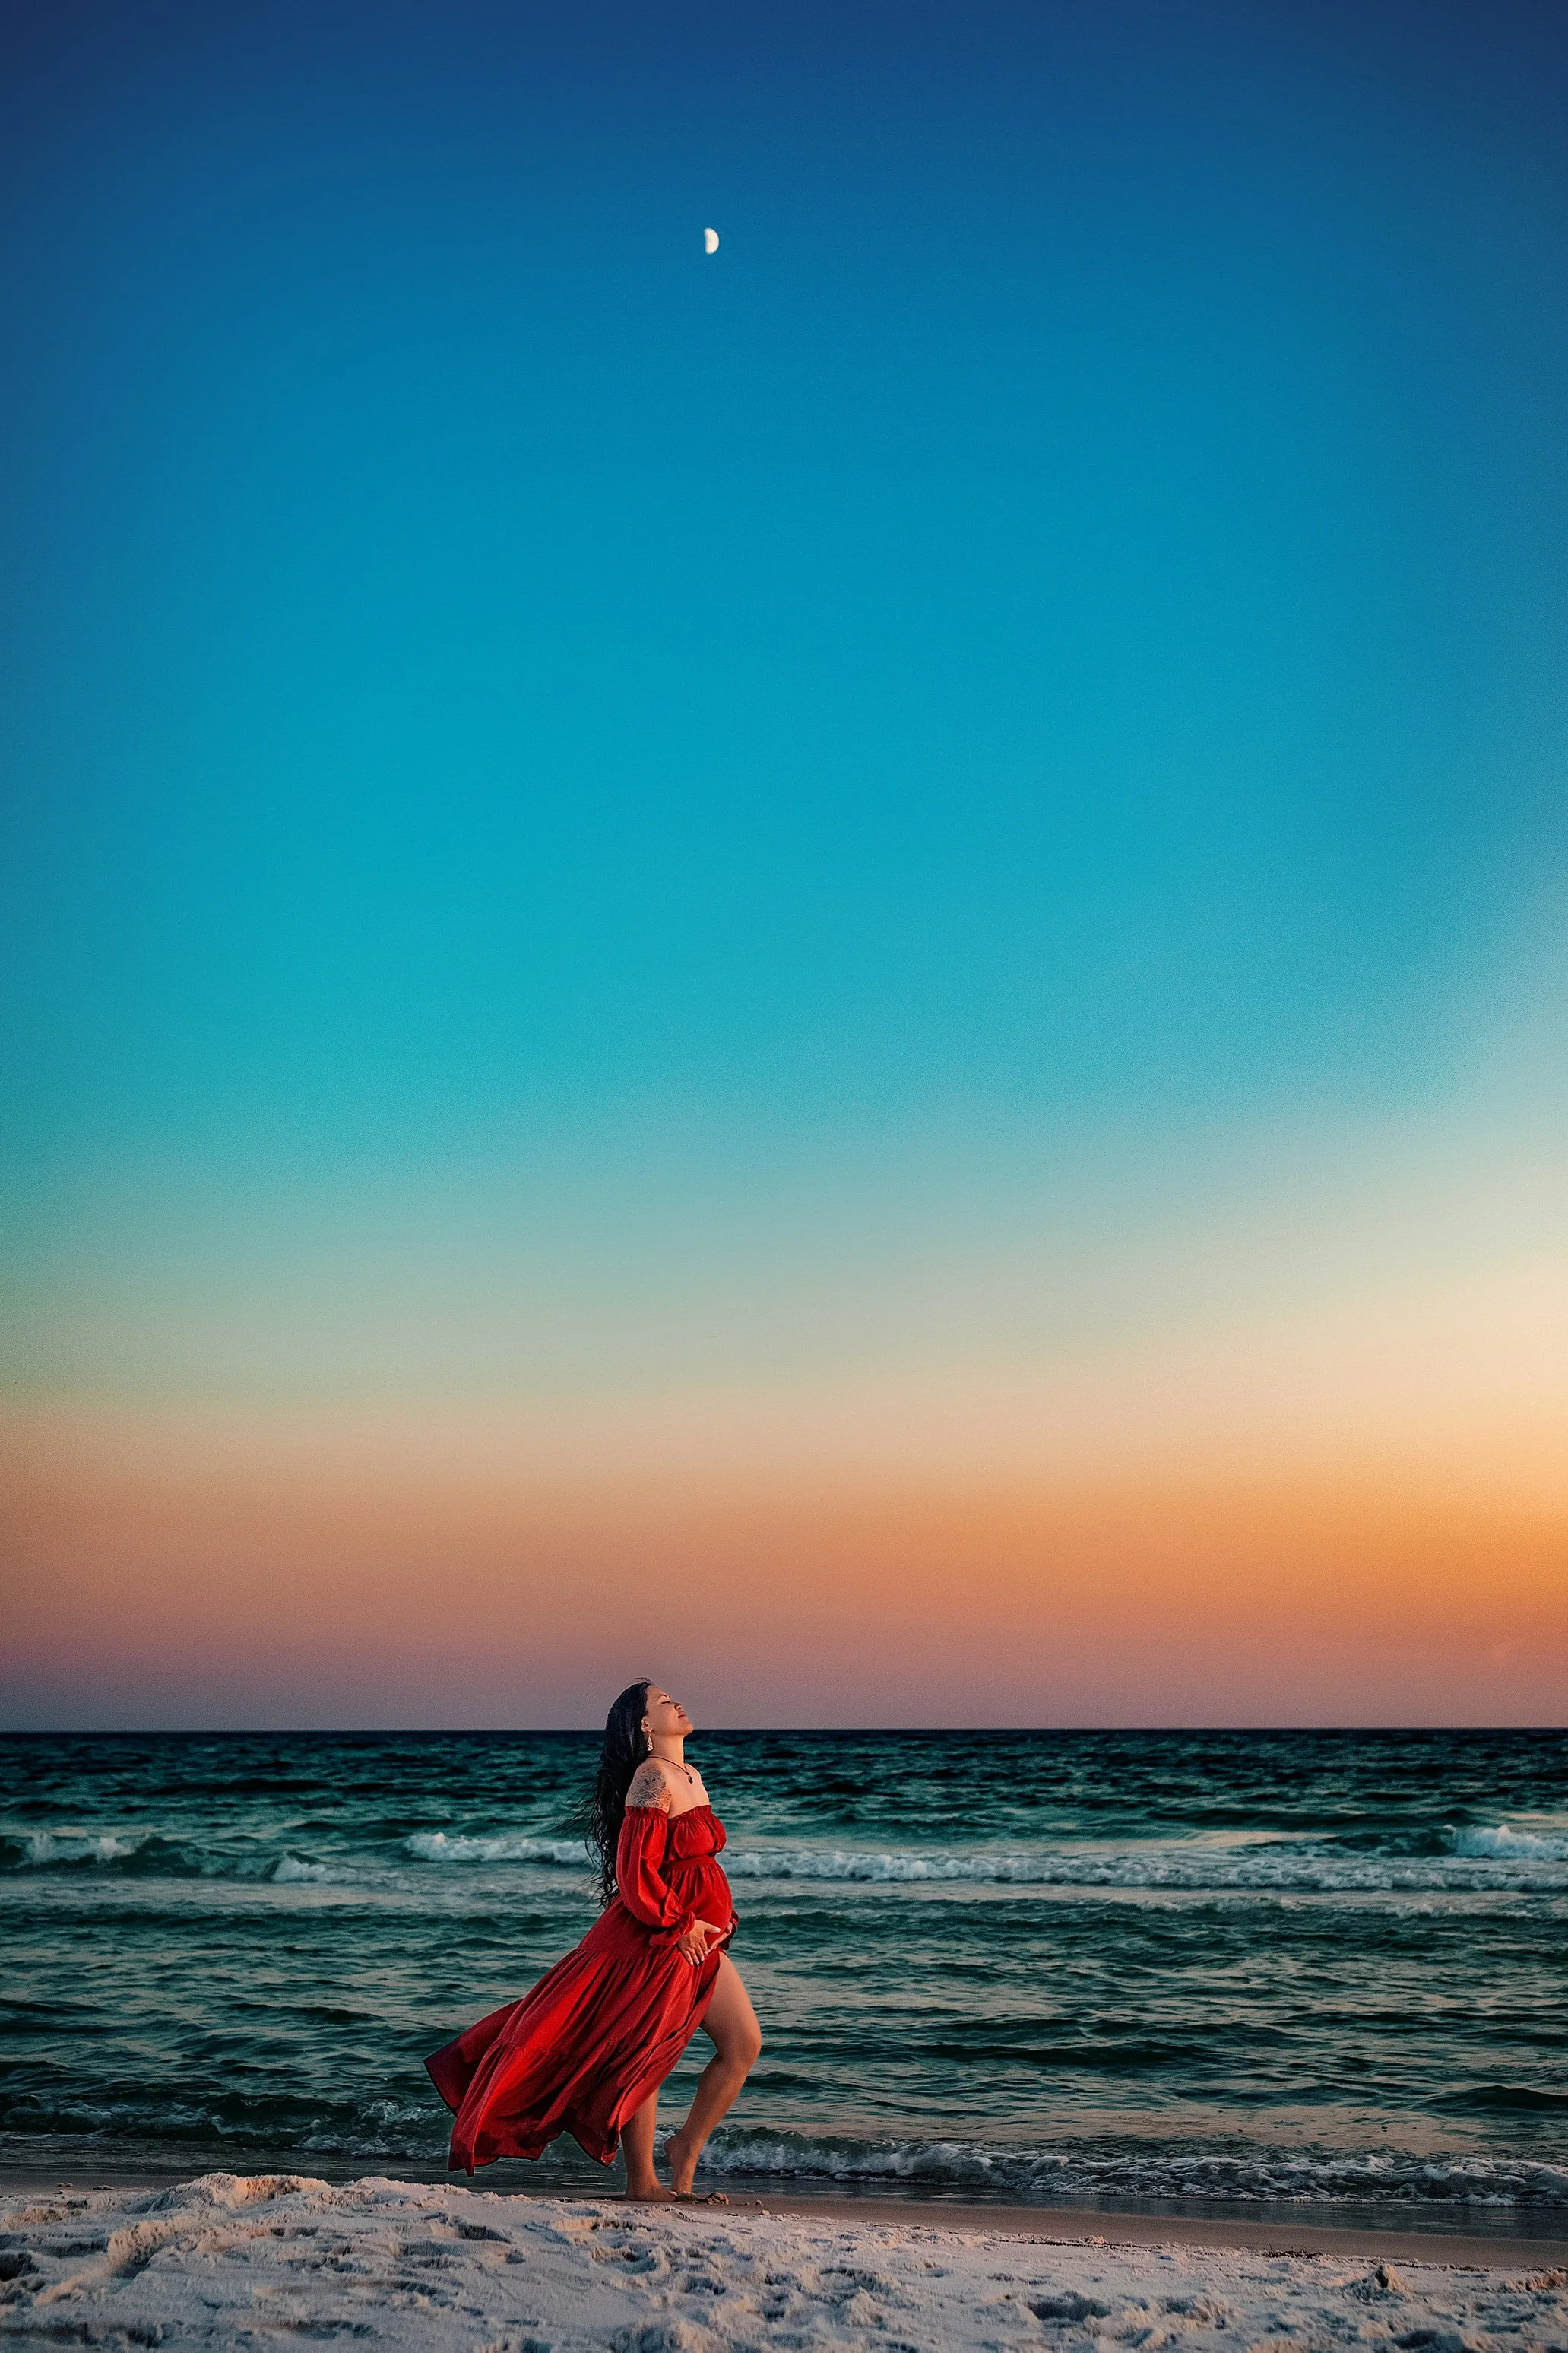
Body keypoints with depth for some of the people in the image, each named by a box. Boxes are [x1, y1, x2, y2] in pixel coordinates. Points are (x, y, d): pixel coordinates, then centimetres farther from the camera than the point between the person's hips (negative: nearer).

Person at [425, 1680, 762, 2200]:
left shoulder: (691, 1777, 13)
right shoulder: (653, 1778, -16)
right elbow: (635, 1869, -22)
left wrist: (720, 1919, 10)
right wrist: (679, 1925, -16)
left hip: (696, 1939, 9)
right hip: (653, 1941, -9)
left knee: (744, 2045, 6)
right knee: (642, 2058, 3)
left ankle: (686, 2149, 20)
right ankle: (642, 2183, 14)